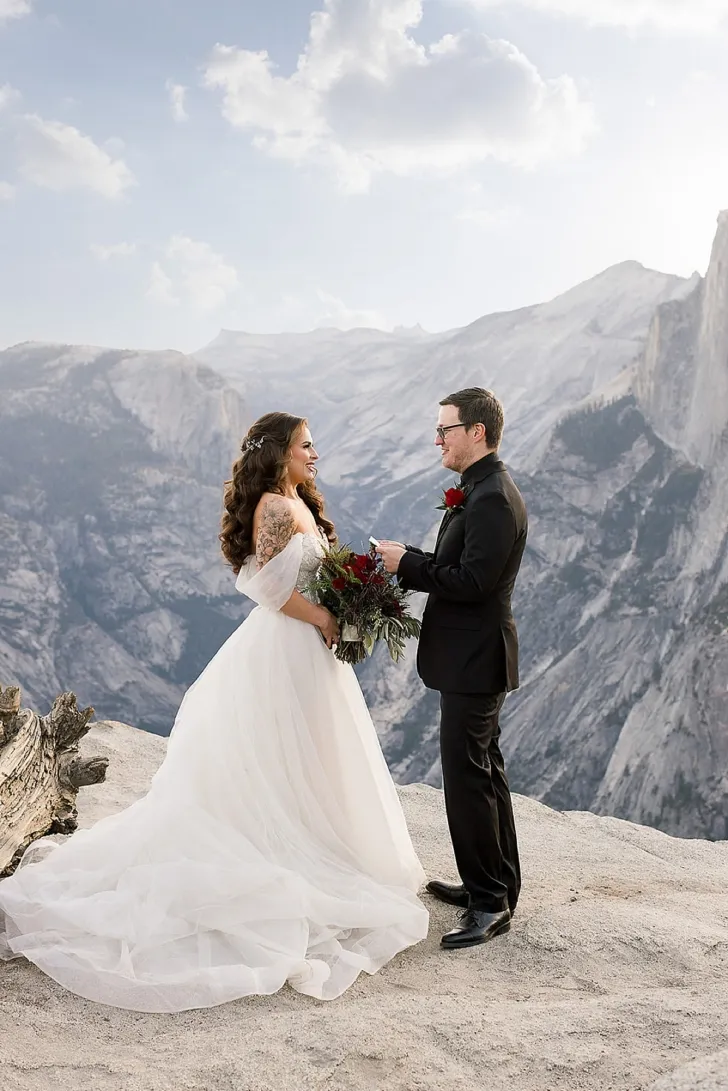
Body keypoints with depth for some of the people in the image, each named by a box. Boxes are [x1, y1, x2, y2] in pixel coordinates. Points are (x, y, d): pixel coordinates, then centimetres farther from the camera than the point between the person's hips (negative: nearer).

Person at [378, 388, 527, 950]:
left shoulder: (493, 499, -20)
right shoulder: (480, 491, 13)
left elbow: (472, 581, -26)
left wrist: (408, 563, -17)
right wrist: (409, 561, 1)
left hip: (474, 660, -11)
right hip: (472, 657, 11)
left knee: (467, 777, -4)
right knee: (485, 771, 19)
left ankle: (490, 903, 8)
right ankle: (496, 884, 32)